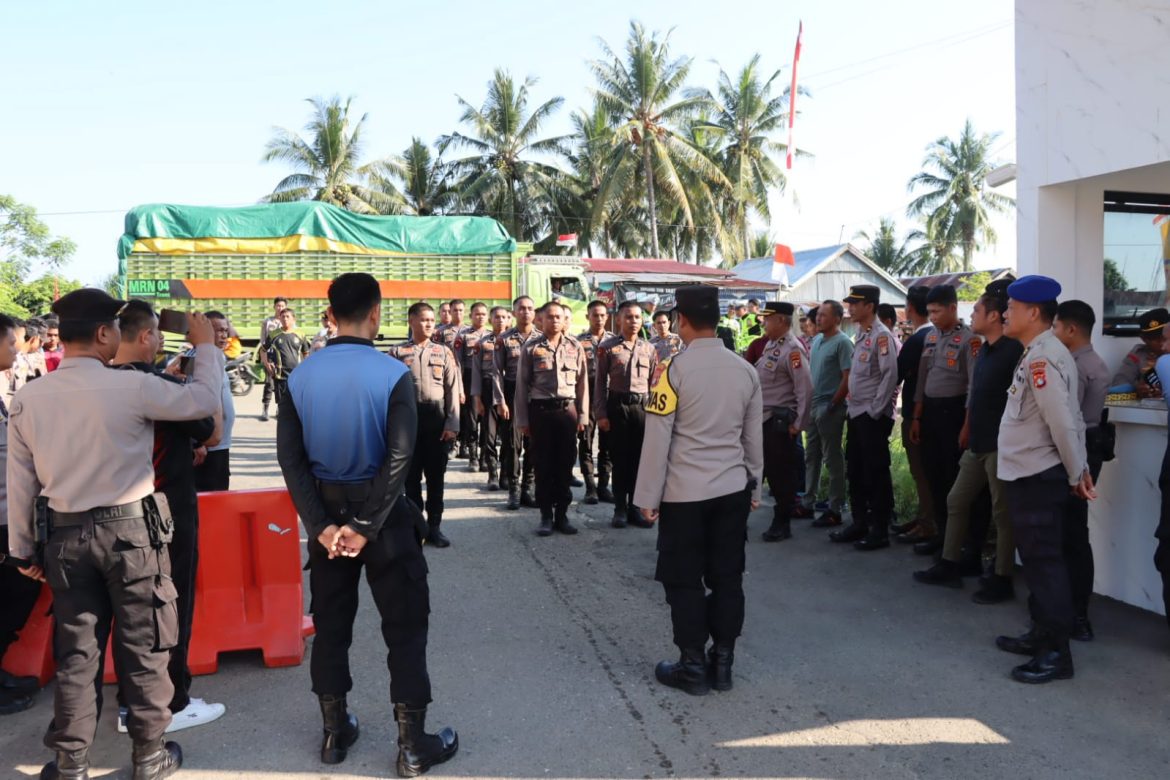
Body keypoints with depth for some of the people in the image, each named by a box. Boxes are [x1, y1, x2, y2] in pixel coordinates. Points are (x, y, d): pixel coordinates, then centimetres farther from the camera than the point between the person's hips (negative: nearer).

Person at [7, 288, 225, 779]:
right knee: (143, 647, 10)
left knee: (75, 651, 14)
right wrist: (205, 346, 8)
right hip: (131, 530, -4)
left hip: (65, 535, 4)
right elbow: (205, 400, -6)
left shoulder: (28, 398, -1)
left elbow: (20, 482, 4)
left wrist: (23, 549, 14)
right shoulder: (132, 386, -16)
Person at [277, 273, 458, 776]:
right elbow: (399, 457, -21)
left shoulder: (300, 376, -3)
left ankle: (335, 733, 29)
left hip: (326, 512, 4)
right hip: (382, 513, -4)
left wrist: (320, 525, -8)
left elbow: (290, 457, -6)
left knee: (330, 625, 17)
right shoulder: (393, 374, -15)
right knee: (405, 627, 7)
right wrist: (367, 525, -16)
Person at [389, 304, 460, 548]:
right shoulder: (397, 353, 0)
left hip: (436, 418, 1)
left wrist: (452, 424, -4)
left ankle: (434, 527, 18)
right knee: (411, 475, 7)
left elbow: (452, 390, 3)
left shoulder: (444, 352, 4)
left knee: (436, 475, 7)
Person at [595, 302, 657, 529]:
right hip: (617, 405, -2)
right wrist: (601, 414, -6)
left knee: (639, 458, 6)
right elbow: (600, 382, -2)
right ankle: (620, 509, 14)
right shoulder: (607, 347, -2)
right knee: (620, 458, 4)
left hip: (642, 406, 3)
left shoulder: (649, 349, 7)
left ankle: (635, 508, 16)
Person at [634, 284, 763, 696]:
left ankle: (692, 667, 15)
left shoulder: (674, 369, -12)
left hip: (684, 492, -5)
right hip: (733, 489, 5)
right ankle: (722, 664, 20)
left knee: (684, 581, 7)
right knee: (727, 577, 11)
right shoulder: (746, 370, 3)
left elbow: (657, 439, -11)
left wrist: (648, 496, -4)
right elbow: (753, 438, 10)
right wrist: (754, 487, 20)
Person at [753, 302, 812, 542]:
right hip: (762, 419, 9)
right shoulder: (770, 345, 12)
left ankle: (782, 523, 13)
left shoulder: (793, 349, -16)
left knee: (781, 472, 1)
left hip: (780, 421, -9)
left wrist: (797, 424, -17)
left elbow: (805, 389, -20)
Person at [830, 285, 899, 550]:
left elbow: (890, 375, -19)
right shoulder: (861, 335, 14)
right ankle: (860, 523, 26)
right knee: (855, 470, 14)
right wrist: (854, 407, 15)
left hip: (873, 416, -9)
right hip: (856, 413, 9)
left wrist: (875, 410, -18)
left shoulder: (881, 336, -13)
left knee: (876, 473, -1)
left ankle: (880, 530, 7)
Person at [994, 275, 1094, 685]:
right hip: (1029, 475, 10)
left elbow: (1064, 423, -22)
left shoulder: (1042, 358, -19)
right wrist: (1081, 470, 15)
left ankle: (1057, 653, 6)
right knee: (1037, 559, 17)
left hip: (1038, 478, -10)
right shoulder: (1039, 354, 12)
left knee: (1045, 562, -3)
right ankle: (1042, 635, 29)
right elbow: (1071, 417, 16)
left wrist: (1076, 475, -10)